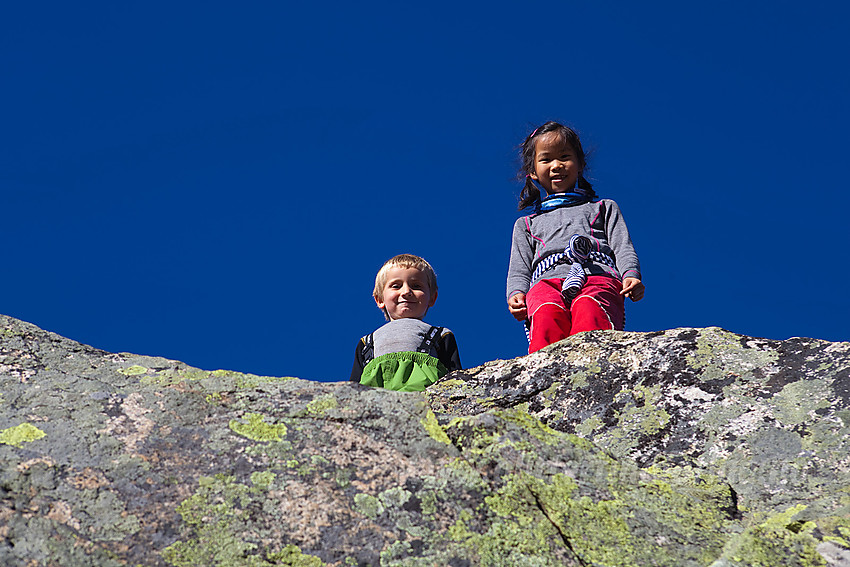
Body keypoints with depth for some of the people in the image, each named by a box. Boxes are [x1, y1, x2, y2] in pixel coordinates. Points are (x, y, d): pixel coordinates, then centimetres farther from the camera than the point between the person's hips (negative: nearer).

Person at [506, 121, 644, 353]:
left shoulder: (604, 208, 35)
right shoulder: (526, 224, 38)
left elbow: (623, 249, 20)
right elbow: (519, 271, 24)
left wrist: (631, 276, -4)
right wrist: (516, 295, 0)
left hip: (599, 275, -1)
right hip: (547, 281, 1)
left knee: (589, 309, -41)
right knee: (548, 315, -39)